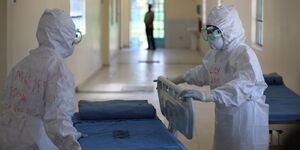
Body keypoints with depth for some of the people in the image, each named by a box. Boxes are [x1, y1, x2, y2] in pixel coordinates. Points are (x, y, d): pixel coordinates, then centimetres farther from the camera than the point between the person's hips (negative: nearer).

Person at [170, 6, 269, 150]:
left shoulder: (244, 53, -20)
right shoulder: (215, 53, 7)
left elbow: (243, 84, -36)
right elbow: (203, 71, 28)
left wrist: (207, 95, -46)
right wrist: (176, 80, 25)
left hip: (246, 116, -8)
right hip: (224, 115, 8)